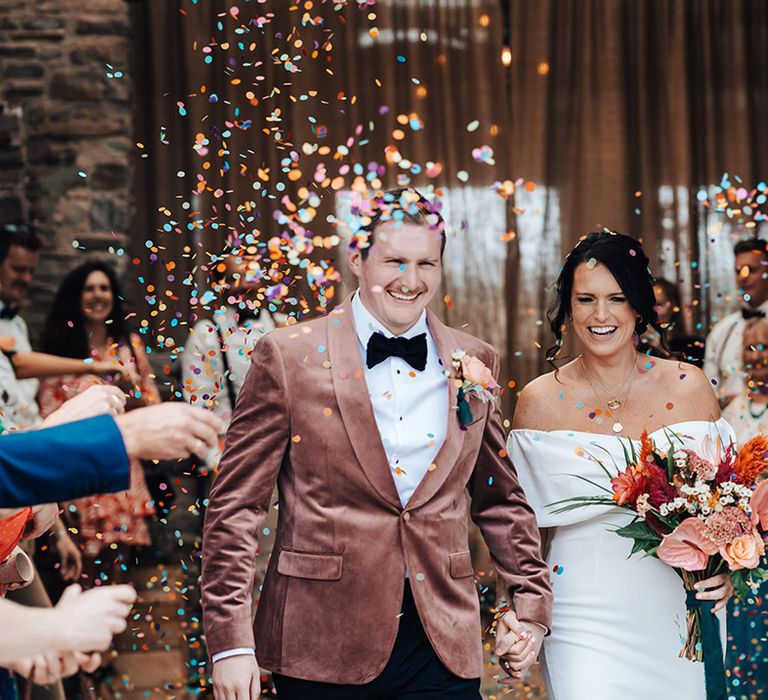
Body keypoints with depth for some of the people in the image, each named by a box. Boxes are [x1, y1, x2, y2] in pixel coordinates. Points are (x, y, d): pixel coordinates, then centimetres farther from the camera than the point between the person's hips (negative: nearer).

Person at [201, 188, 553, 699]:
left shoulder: (475, 365, 6)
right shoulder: (288, 356, -4)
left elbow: (501, 501, 16)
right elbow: (236, 506, -5)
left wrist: (531, 604, 10)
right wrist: (230, 640, -9)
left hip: (443, 647, 3)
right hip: (321, 647, -2)